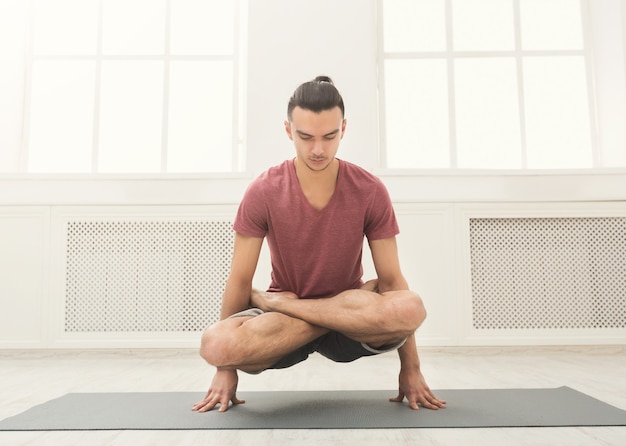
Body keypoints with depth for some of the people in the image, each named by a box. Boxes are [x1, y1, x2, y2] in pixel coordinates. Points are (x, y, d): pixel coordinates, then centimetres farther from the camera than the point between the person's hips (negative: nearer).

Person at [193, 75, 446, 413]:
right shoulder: (263, 193, -11)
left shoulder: (370, 192, -9)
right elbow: (240, 280, -6)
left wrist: (410, 368, -5)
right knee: (214, 344, -32)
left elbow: (391, 278, -5)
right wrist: (226, 368, -3)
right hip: (279, 323, -1)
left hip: (352, 333, 2)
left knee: (411, 309, -33)